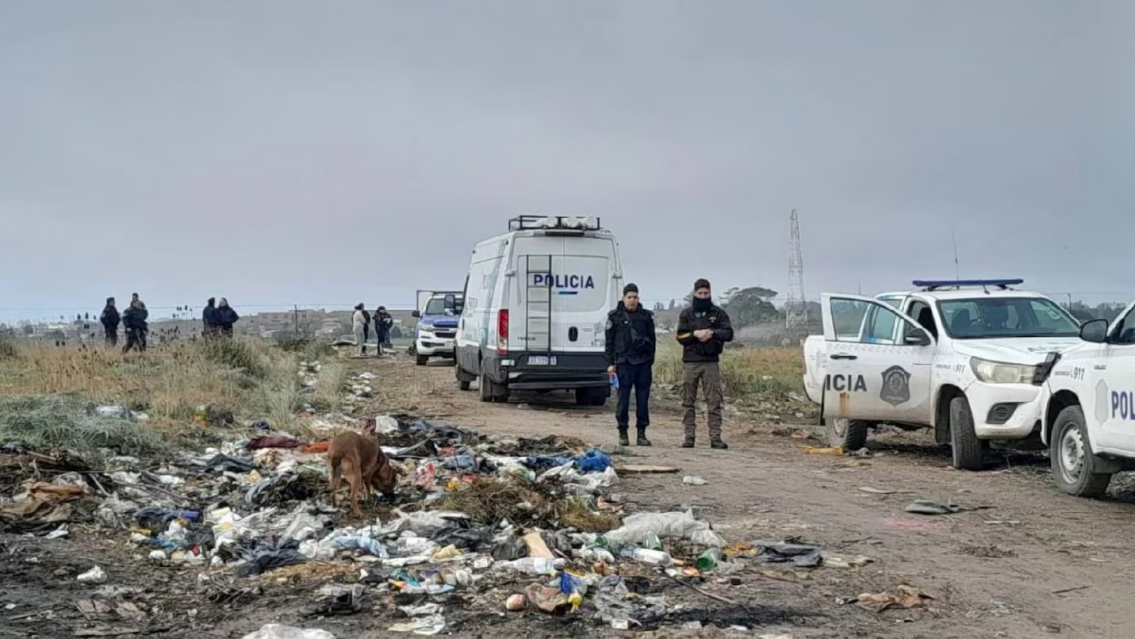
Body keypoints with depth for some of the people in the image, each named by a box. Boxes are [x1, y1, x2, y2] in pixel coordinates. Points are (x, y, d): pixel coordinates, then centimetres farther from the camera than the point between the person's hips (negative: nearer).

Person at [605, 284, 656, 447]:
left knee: (643, 399, 2)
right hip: (624, 363, -2)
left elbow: (652, 340, 14)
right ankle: (623, 433, 7)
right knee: (623, 398, -2)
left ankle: (641, 433, 9)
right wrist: (610, 363, -1)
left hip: (643, 363, 2)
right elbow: (609, 342, 5)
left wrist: (651, 361, 9)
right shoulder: (615, 316, 5)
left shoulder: (646, 316, 10)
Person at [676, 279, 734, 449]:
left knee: (714, 402, -5)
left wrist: (712, 333, -17)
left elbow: (729, 334, -2)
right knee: (688, 402, 2)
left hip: (711, 362, -1)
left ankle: (715, 437, -6)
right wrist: (695, 334, -16)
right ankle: (689, 436, 6)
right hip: (690, 362, 1)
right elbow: (680, 336, 1)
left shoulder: (718, 313, 8)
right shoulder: (686, 314, 10)